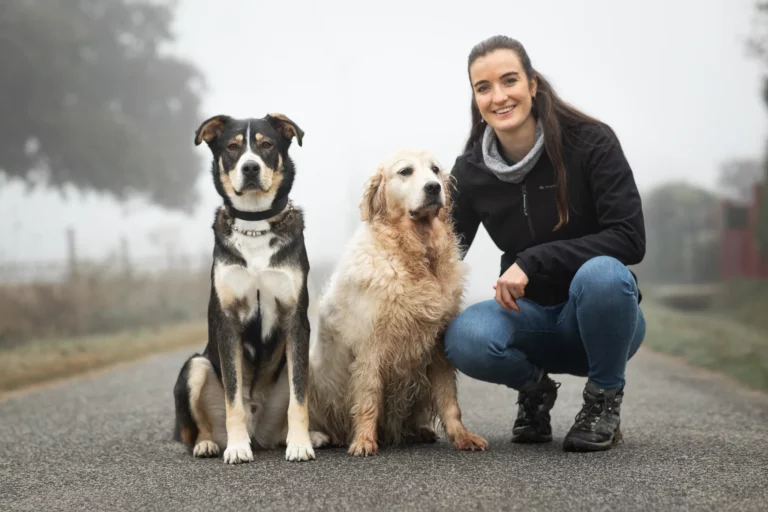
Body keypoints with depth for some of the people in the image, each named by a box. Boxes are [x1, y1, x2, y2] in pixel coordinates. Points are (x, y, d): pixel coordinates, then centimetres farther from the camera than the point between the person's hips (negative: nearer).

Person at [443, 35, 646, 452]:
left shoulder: (591, 142, -15)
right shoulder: (470, 171, -4)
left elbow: (630, 239, -21)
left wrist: (533, 261, -28)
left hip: (601, 312, -2)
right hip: (532, 315, 2)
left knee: (601, 273, -38)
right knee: (465, 338, -31)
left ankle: (605, 399, -9)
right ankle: (534, 387, 5)